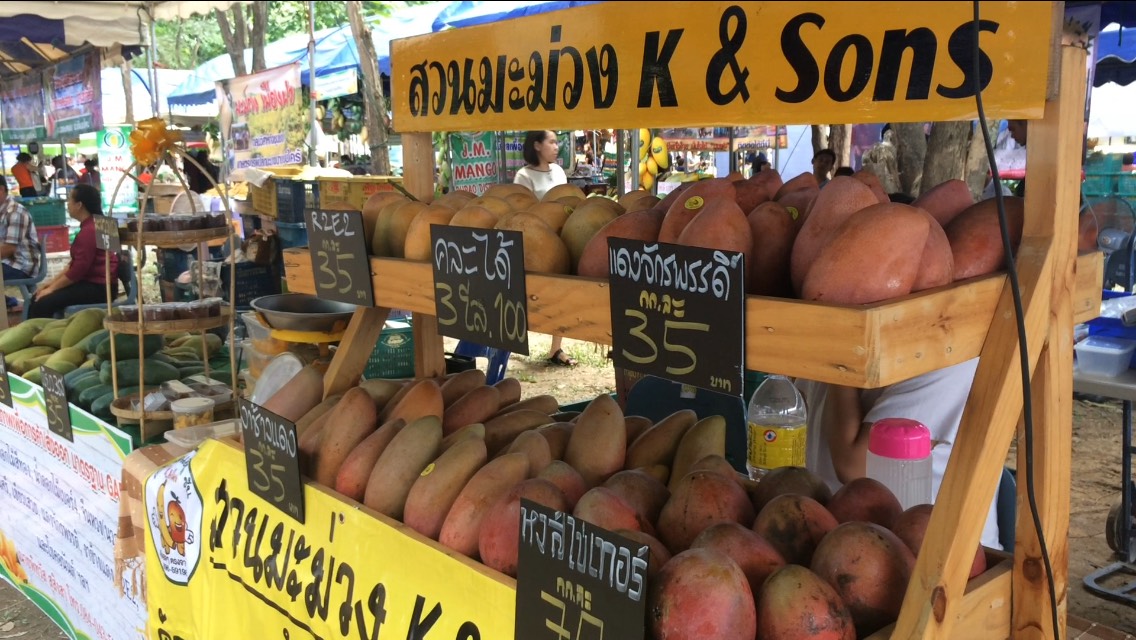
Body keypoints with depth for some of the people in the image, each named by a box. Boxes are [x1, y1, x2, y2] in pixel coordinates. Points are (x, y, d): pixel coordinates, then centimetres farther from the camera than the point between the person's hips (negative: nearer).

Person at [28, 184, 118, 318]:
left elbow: (79, 269, -20)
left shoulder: (89, 230, -17)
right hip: (91, 283, 11)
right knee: (37, 297, 7)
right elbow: (75, 263, 22)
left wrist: (52, 288, -11)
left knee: (43, 303, -21)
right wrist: (54, 281, 14)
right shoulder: (89, 226, 18)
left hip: (98, 288, -11)